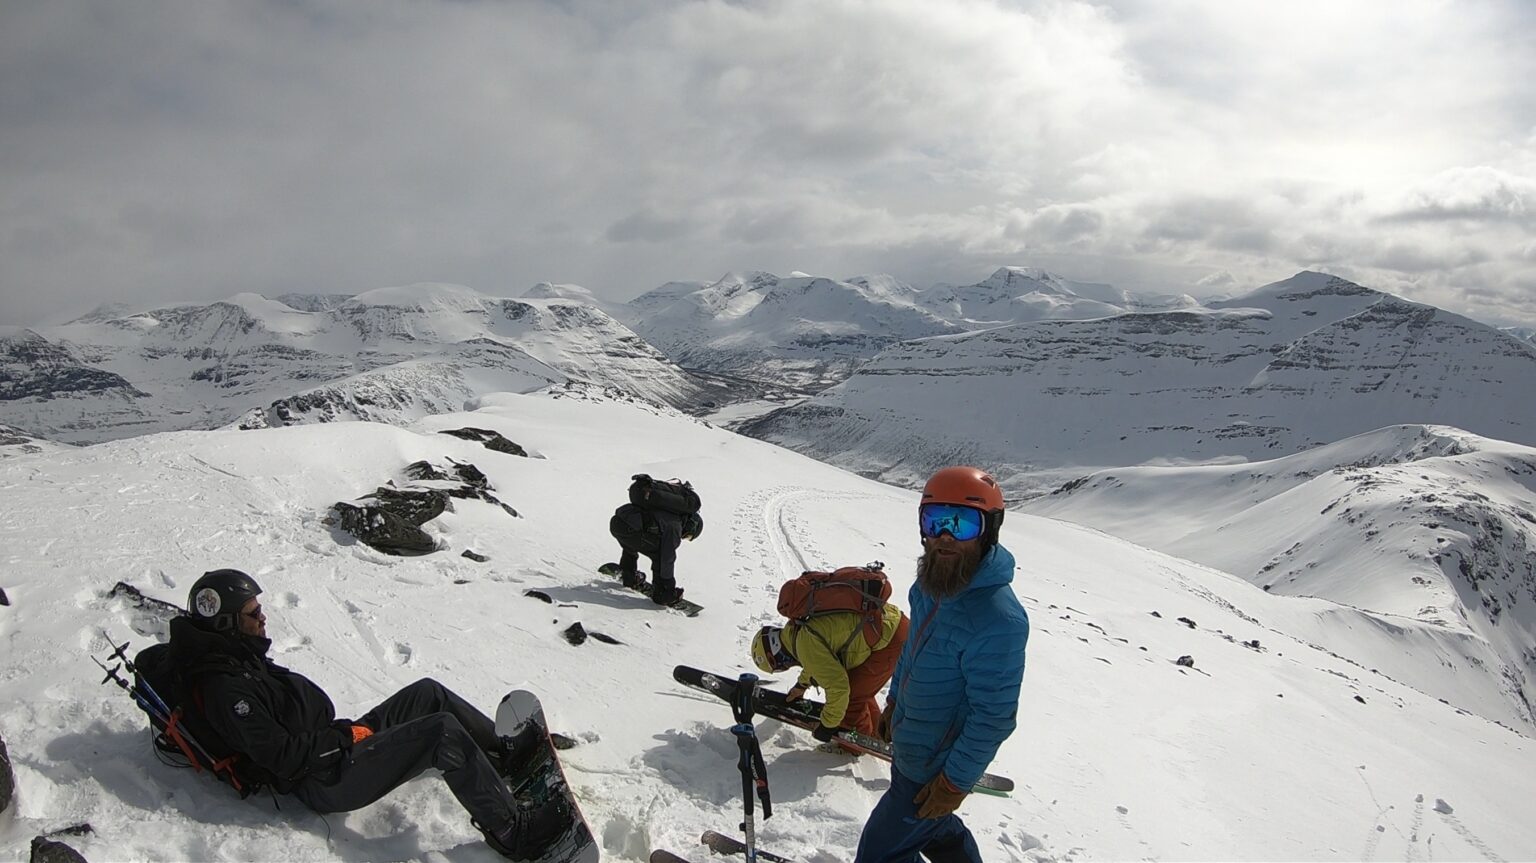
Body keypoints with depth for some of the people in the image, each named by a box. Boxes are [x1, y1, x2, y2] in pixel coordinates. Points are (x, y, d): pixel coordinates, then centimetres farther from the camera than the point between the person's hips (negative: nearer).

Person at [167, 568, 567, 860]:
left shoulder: (236, 653, 8)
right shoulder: (224, 689, -23)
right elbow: (284, 757, -25)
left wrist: (343, 732, 11)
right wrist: (346, 735, -14)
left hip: (332, 743, 10)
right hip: (327, 783, -10)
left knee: (429, 693, 10)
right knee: (444, 732, -20)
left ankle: (506, 754, 22)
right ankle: (511, 831, -12)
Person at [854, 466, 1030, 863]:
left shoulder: (998, 619, -32)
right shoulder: (929, 585, -5)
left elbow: (993, 718, -26)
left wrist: (954, 784, -19)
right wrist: (894, 702, 21)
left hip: (935, 768, -8)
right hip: (907, 748, 8)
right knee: (936, 829, 29)